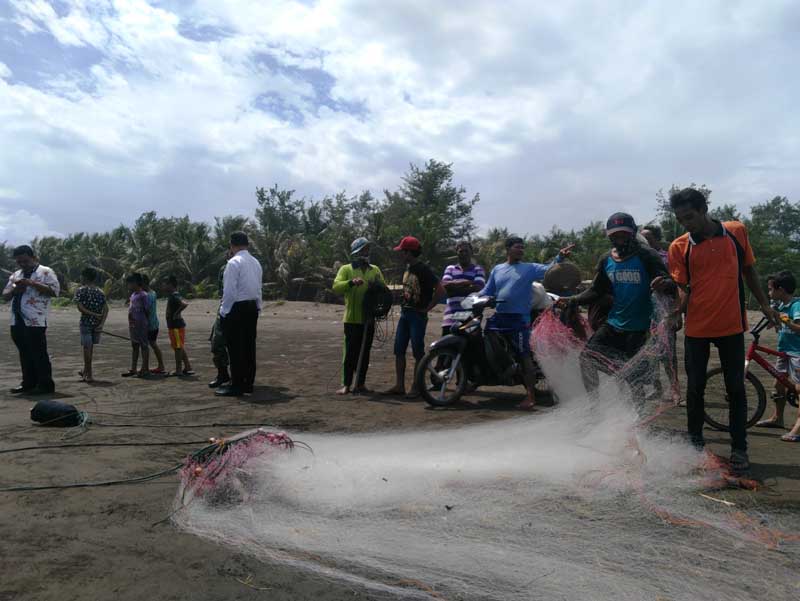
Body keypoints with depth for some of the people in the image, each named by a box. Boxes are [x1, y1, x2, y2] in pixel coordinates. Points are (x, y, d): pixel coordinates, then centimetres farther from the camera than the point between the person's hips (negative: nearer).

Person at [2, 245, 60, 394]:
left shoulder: (45, 272, -1)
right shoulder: (15, 275, 20)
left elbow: (54, 291, -13)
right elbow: (5, 295, 21)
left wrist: (31, 283, -18)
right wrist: (14, 289, -1)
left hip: (35, 321, -7)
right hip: (17, 321, 7)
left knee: (39, 354, -5)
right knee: (24, 354, 12)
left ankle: (45, 385, 0)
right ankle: (28, 383, 21)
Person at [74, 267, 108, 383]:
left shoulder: (80, 290, -3)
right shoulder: (100, 292, 8)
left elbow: (80, 308, -13)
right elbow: (106, 309, -1)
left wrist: (93, 315, -10)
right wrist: (102, 323, -5)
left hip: (86, 322, -4)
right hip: (97, 324, 4)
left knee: (87, 347, 1)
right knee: (90, 347, 17)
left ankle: (89, 374, 2)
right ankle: (86, 371, 29)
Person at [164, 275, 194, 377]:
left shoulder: (174, 297, -18)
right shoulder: (172, 296, 13)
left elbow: (185, 304, -34)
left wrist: (177, 313, -24)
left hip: (176, 326, -10)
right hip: (174, 325, 10)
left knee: (178, 348, -3)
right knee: (180, 348, 14)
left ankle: (178, 370, 3)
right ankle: (187, 368, 19)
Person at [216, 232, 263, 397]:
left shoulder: (234, 262, -13)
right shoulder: (256, 262, 11)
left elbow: (229, 291, -16)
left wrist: (224, 311, -8)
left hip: (237, 308, -8)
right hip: (252, 308, 8)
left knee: (235, 348, -3)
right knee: (249, 346, 11)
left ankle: (237, 386, 0)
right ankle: (248, 384, 18)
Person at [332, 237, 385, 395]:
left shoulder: (375, 270, 13)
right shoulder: (346, 269, 2)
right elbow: (336, 287, -12)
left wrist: (379, 284, -12)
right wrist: (351, 282, -28)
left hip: (369, 318, 4)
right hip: (352, 318, -4)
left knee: (365, 352, 9)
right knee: (351, 352, -2)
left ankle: (361, 383, 17)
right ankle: (346, 384, 5)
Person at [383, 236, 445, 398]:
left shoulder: (424, 270, -15)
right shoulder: (407, 268, 12)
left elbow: (440, 290, -19)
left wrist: (427, 308, -13)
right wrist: (404, 305, 14)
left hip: (418, 315, -9)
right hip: (404, 314, 9)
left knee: (418, 352, -1)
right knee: (399, 351, 7)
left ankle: (416, 388, 7)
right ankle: (399, 385, 15)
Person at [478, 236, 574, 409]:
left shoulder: (530, 268, 6)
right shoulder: (497, 269, 17)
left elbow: (548, 270, -7)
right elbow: (487, 291, 19)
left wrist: (559, 257, -24)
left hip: (520, 319, -4)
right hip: (499, 317, 4)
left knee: (524, 356, -7)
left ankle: (531, 396, -4)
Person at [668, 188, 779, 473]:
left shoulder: (736, 232, 1)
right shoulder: (679, 247, -4)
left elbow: (749, 271, 12)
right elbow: (682, 287, -5)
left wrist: (765, 306, 14)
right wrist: (677, 309, -23)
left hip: (731, 325, 1)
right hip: (696, 327, 0)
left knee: (736, 388, 6)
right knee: (695, 387, 8)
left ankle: (739, 449, 17)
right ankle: (695, 443, 23)